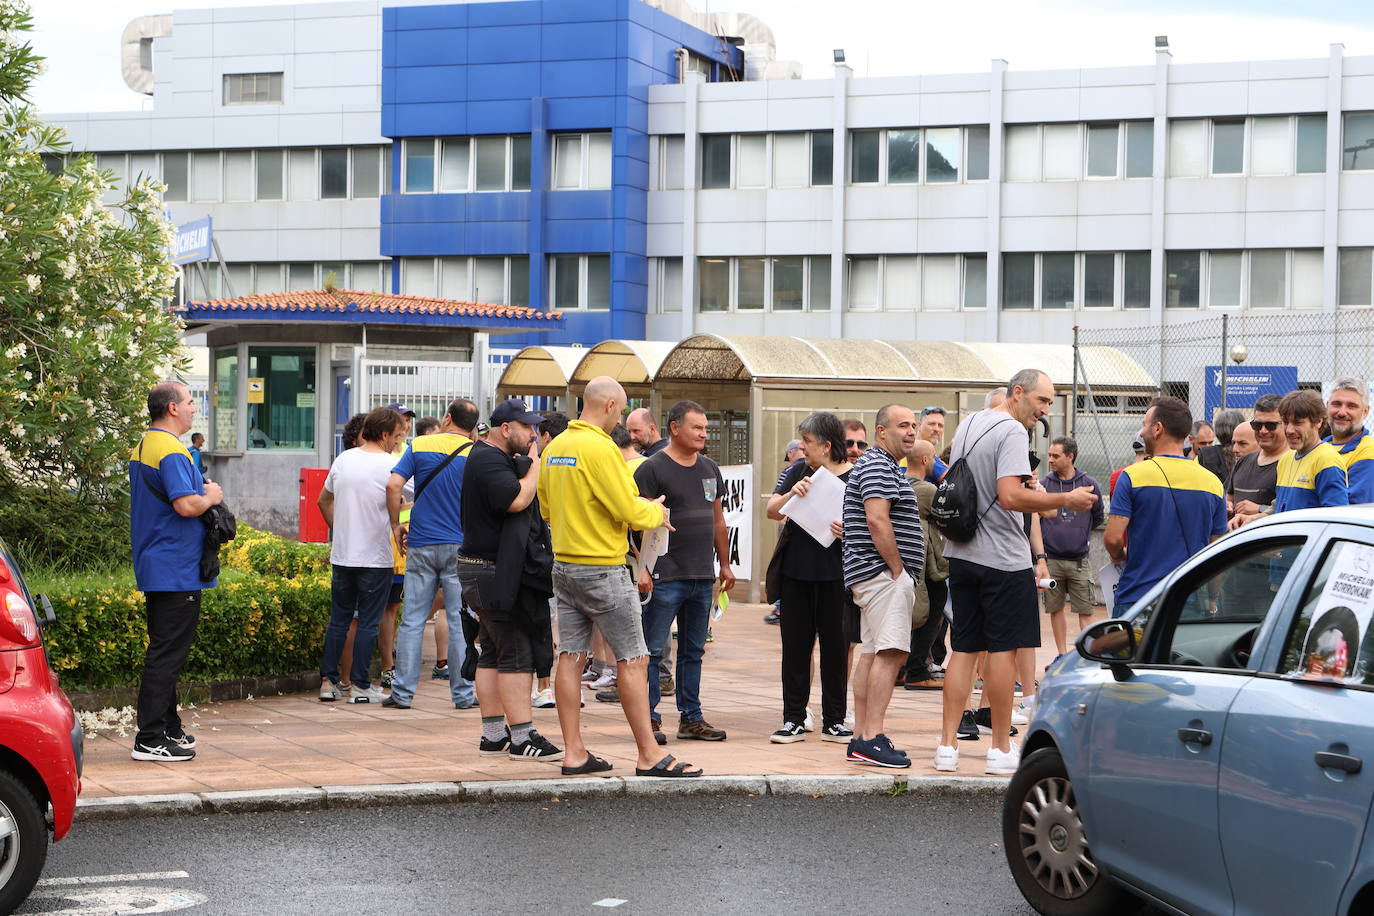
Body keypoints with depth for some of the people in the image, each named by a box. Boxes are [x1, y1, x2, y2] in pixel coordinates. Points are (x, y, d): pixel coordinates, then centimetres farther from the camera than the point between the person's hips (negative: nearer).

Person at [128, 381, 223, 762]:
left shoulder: (141, 448, 15)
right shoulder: (171, 452, -18)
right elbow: (187, 505, -27)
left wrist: (203, 492, 15)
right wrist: (211, 496, -8)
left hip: (154, 569, 11)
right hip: (177, 569, -11)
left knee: (164, 650, 16)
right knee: (167, 654, -8)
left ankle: (169, 728, 24)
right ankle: (150, 739, -7)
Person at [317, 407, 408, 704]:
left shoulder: (342, 460, 6)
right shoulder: (391, 465, -11)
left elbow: (324, 501, 17)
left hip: (342, 556, 5)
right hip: (376, 557, -5)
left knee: (339, 619, 12)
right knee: (367, 622, 2)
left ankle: (328, 681, 13)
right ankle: (360, 685, 5)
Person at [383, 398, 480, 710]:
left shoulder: (420, 446, 2)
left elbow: (393, 485, -8)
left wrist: (396, 526, 1)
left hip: (421, 544, 1)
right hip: (461, 546, -1)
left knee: (413, 620, 5)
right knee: (460, 621, 4)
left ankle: (403, 692, 5)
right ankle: (463, 693, 7)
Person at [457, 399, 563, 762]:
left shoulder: (497, 458, 18)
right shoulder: (488, 461, -15)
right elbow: (516, 500, -26)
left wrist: (529, 464, 10)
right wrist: (535, 466, -13)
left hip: (490, 570, 11)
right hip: (496, 572, -11)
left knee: (493, 653, 11)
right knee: (517, 654, -10)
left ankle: (493, 735, 15)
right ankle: (522, 737, -8)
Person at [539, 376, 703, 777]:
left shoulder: (555, 448, 8)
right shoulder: (600, 448, -17)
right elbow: (630, 511, -17)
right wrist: (657, 512, 3)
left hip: (564, 565, 8)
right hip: (603, 569, -8)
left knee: (571, 658, 9)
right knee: (633, 660, -2)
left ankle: (574, 753, 11)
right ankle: (649, 757, 0)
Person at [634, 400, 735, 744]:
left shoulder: (710, 470, 15)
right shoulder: (652, 468, -6)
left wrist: (724, 564, 18)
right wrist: (642, 568, -19)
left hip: (702, 577, 7)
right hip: (665, 577, -7)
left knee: (693, 651, 12)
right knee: (653, 650, -4)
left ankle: (691, 718, 19)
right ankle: (649, 719, 2)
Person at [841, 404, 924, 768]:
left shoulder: (887, 466, 23)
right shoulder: (877, 466, -11)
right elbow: (877, 521, -22)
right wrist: (898, 569, -17)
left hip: (876, 575, 11)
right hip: (884, 573, -11)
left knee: (872, 654, 9)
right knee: (891, 653, -16)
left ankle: (860, 740, 10)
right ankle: (872, 738, -20)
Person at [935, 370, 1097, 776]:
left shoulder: (968, 425, 14)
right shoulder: (1011, 431, -14)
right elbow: (1010, 497, -25)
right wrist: (1065, 500, -20)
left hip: (961, 554, 8)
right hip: (1003, 558, -8)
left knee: (964, 648, 10)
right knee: (1003, 650, -1)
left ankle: (948, 744, 8)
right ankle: (1001, 749, 4)